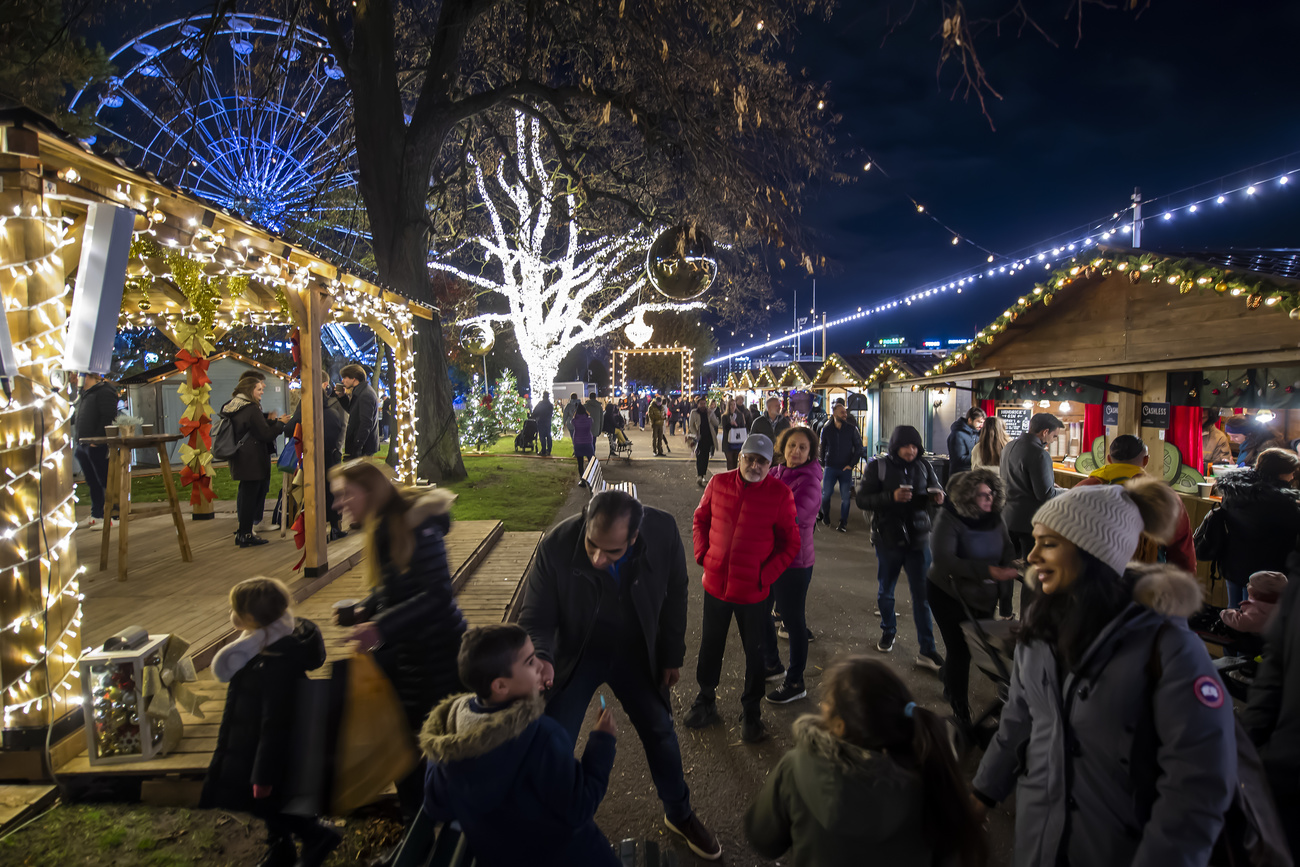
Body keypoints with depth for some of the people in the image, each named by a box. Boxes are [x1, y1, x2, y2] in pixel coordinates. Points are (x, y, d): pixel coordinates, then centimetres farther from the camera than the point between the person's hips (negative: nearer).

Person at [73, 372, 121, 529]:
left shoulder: (104, 392, -11)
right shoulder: (84, 394, 20)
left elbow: (108, 418, -19)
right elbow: (76, 416, 28)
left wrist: (97, 439, -21)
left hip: (97, 446, -10)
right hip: (83, 445, 10)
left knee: (105, 481, -7)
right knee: (92, 482, 14)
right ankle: (96, 515, 22)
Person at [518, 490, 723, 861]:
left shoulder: (664, 531, -27)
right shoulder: (556, 546, -31)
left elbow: (674, 596, -8)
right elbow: (535, 618, -19)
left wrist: (672, 656, 1)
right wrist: (542, 658, -40)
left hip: (635, 651, 2)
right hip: (575, 652, -1)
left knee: (660, 732, 16)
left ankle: (679, 815, 43)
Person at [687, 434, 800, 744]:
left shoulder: (780, 494, -11)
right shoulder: (719, 483, -3)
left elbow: (791, 543, -5)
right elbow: (701, 519, 11)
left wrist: (766, 575, -11)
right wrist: (703, 554, 0)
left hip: (753, 590, -2)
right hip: (715, 584, 3)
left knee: (755, 653, 13)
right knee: (710, 647, 19)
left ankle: (751, 713, 34)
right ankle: (705, 701, 41)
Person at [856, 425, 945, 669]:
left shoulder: (924, 466, -2)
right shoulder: (878, 466, -9)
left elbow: (936, 489, 11)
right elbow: (862, 500, -12)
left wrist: (939, 497, -13)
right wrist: (892, 497, -27)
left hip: (918, 539, 1)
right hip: (888, 539, -1)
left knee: (922, 595, 3)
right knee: (885, 591, 17)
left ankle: (927, 651, 12)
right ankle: (888, 632, 42)